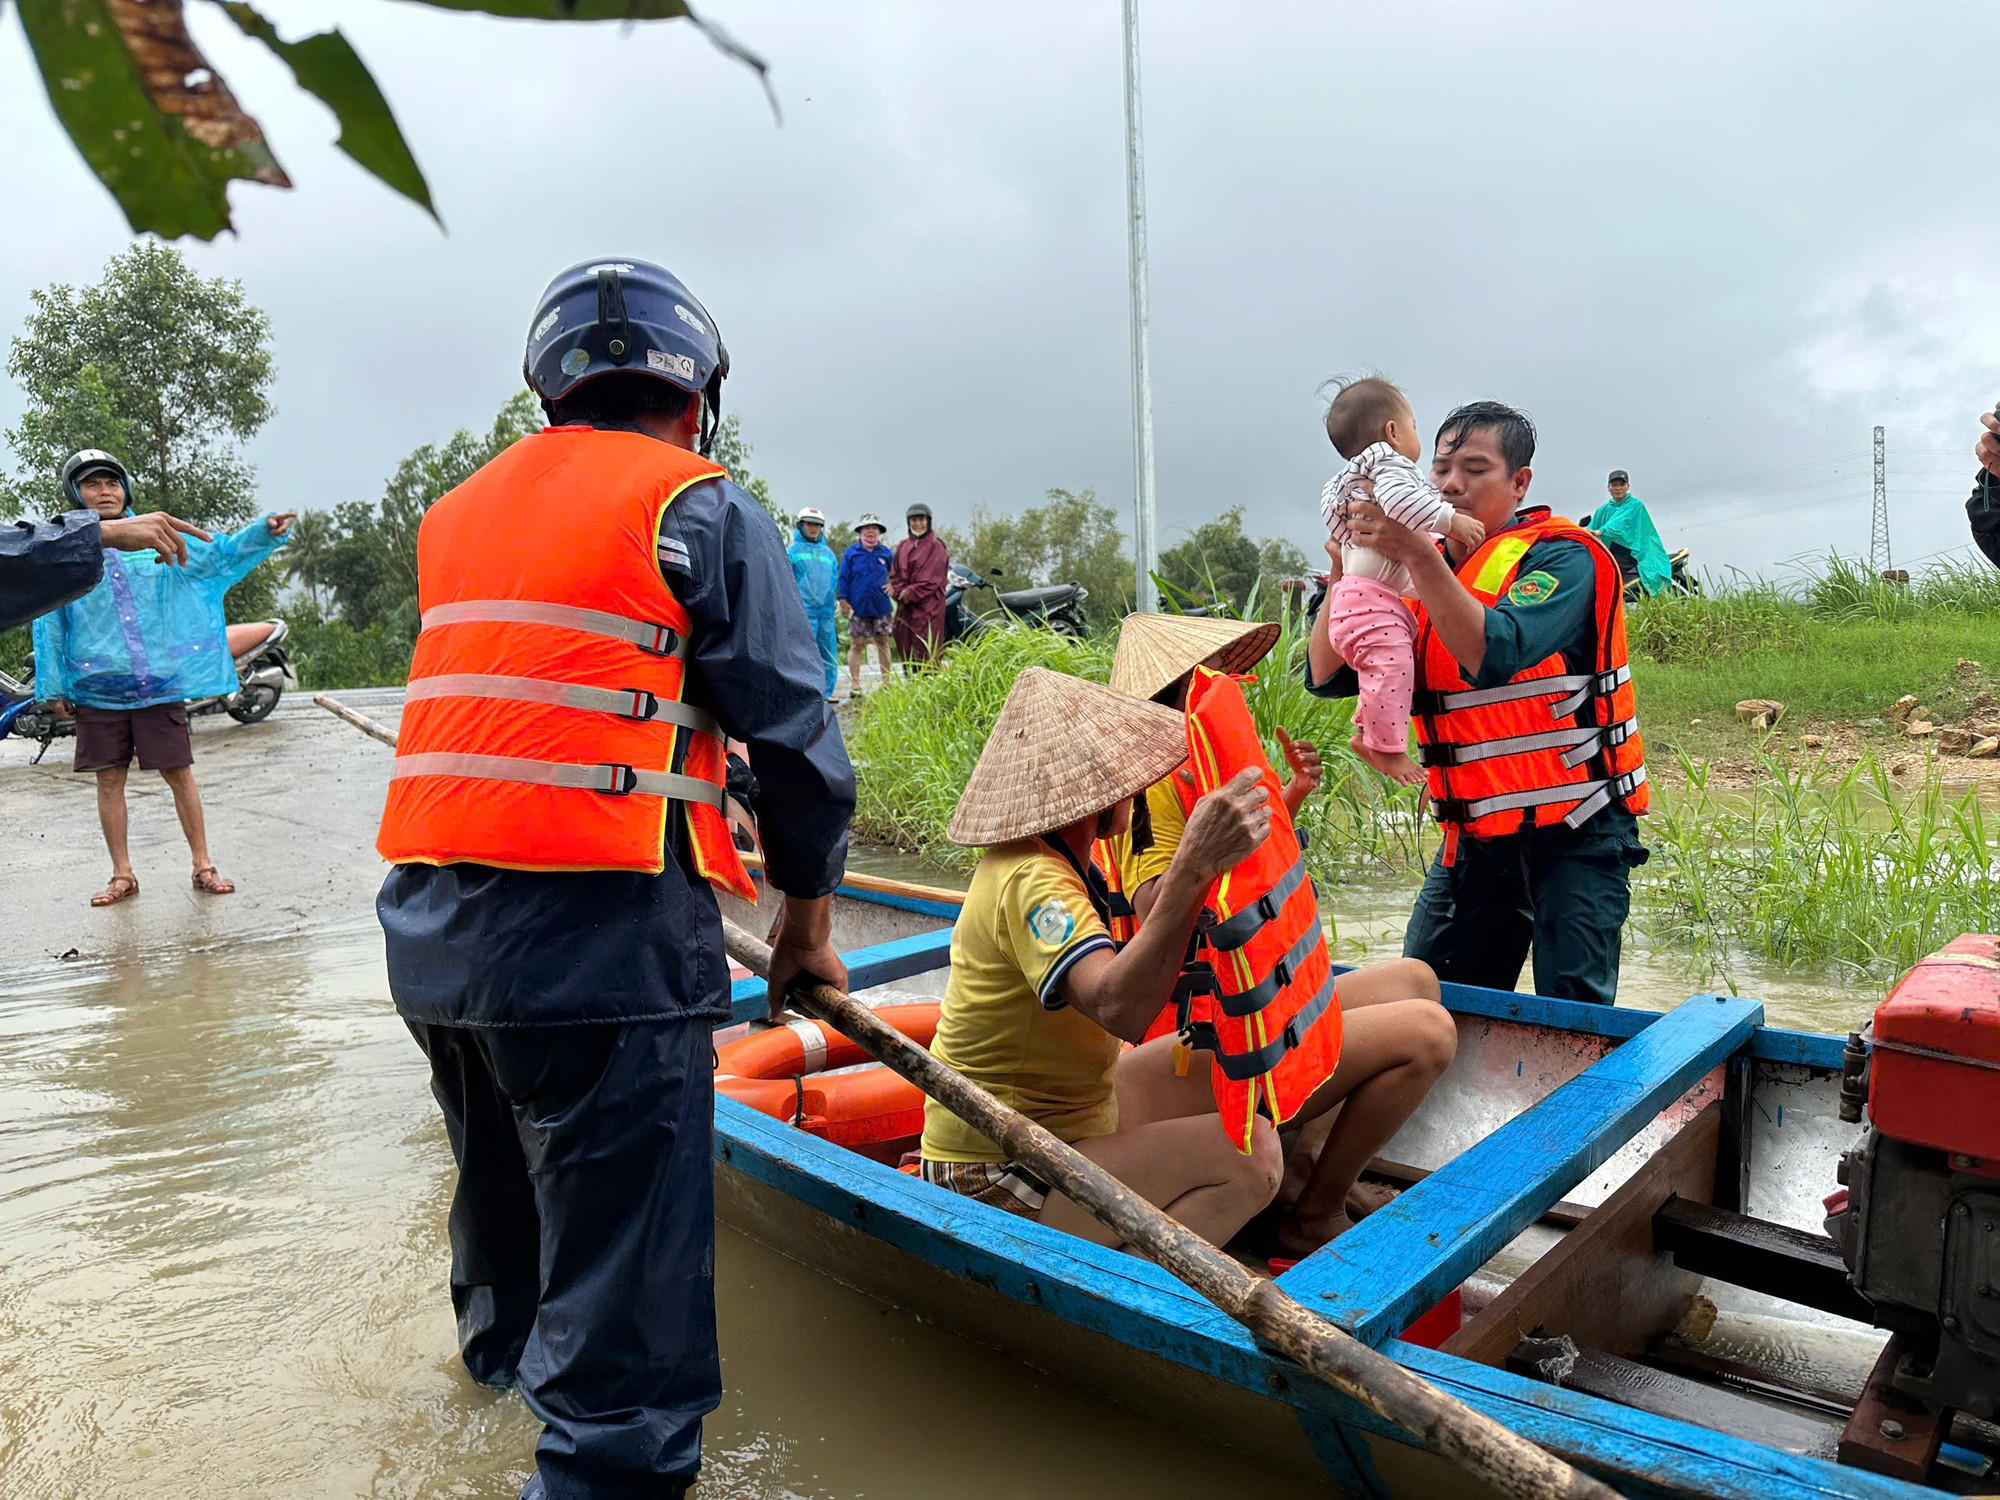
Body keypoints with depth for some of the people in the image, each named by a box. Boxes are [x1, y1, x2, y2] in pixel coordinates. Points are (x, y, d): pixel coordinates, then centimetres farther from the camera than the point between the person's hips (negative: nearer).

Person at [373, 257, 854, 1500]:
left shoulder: (458, 513, 18)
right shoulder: (704, 511, -3)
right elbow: (794, 735, -6)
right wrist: (808, 921, 7)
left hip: (426, 925, 8)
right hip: (598, 933, -8)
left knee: (504, 1162, 31)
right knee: (625, 1289, -2)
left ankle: (504, 1343, 57)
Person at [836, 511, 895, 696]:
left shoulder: (885, 553, 7)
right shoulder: (851, 552, 1)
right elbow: (844, 578, 2)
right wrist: (843, 600, -4)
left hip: (881, 606, 2)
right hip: (858, 606, -2)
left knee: (883, 642, 8)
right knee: (856, 644, -2)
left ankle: (886, 681, 17)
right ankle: (854, 684, 3)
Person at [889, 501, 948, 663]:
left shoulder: (935, 546, -2)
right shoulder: (903, 546, 16)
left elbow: (932, 579, -10)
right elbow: (895, 574, 12)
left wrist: (911, 593, -12)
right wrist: (901, 592, -6)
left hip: (927, 606, -6)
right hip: (905, 607, 6)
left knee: (926, 654, -11)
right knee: (906, 653, 6)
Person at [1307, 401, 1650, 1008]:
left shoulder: (1561, 555, -9)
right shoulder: (1421, 572, 8)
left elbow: (1495, 653, -29)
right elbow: (1327, 675, 0)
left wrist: (1417, 553, -31)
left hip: (1573, 832, -5)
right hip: (1475, 837, 6)